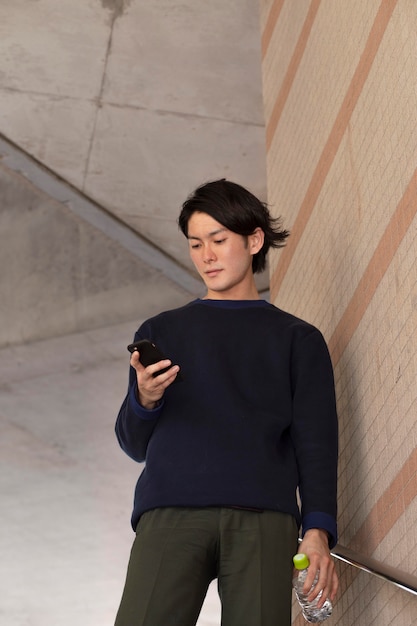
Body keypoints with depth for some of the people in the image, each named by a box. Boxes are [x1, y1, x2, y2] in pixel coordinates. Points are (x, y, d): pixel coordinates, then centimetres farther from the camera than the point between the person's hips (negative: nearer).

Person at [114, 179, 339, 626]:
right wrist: (144, 401, -3)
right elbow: (135, 445, 20)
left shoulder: (297, 340, 20)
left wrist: (317, 529, -7)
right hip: (170, 514, 1)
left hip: (262, 519, -1)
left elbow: (316, 441, 9)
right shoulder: (160, 333, 24)